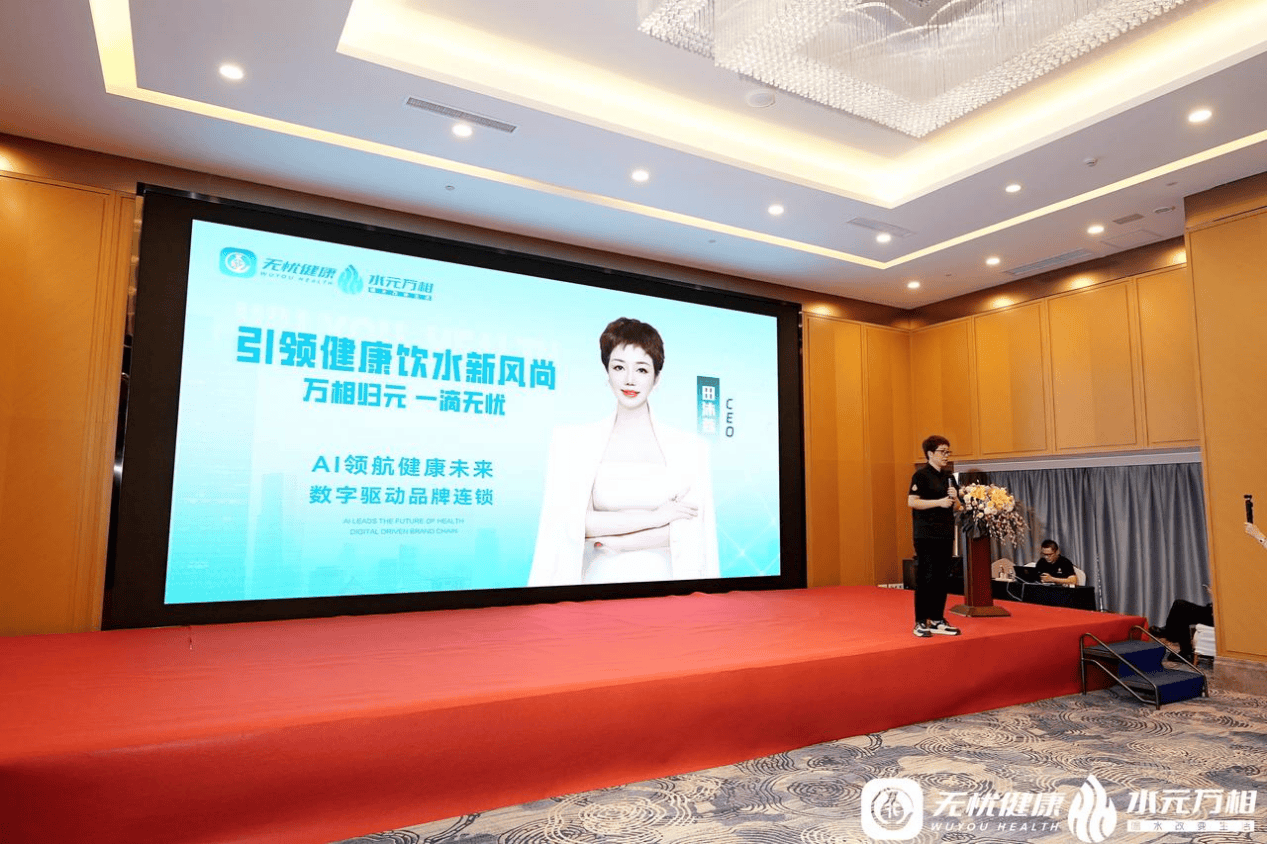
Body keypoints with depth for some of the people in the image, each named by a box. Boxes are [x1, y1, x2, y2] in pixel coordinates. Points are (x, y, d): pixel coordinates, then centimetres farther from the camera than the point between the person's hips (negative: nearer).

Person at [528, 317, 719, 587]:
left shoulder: (690, 447, 4)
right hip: (601, 577, 0)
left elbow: (689, 531, -1)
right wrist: (655, 517, -6)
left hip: (663, 575, 1)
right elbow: (569, 523, -5)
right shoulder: (572, 441, 4)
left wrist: (620, 544, -8)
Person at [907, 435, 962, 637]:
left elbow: (957, 508, 17)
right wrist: (939, 501, -18)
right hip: (926, 535, -7)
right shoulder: (921, 475, -6)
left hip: (945, 534, 7)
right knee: (925, 577, -5)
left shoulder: (949, 477, 14)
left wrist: (954, 499, -5)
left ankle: (937, 620, 18)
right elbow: (911, 501, -14)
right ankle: (920, 622, 3)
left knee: (942, 577, 9)